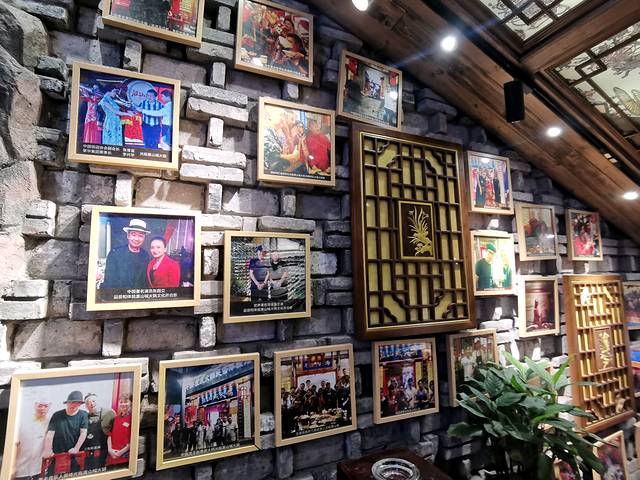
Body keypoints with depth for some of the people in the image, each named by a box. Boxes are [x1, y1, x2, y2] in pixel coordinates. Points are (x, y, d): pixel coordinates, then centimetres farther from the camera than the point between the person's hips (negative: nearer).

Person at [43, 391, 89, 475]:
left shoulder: (83, 415, -6)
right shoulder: (57, 415, -5)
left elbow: (83, 433, -9)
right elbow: (50, 433, -10)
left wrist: (76, 448, -15)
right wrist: (47, 450, -19)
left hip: (73, 454, 0)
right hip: (56, 454, 0)